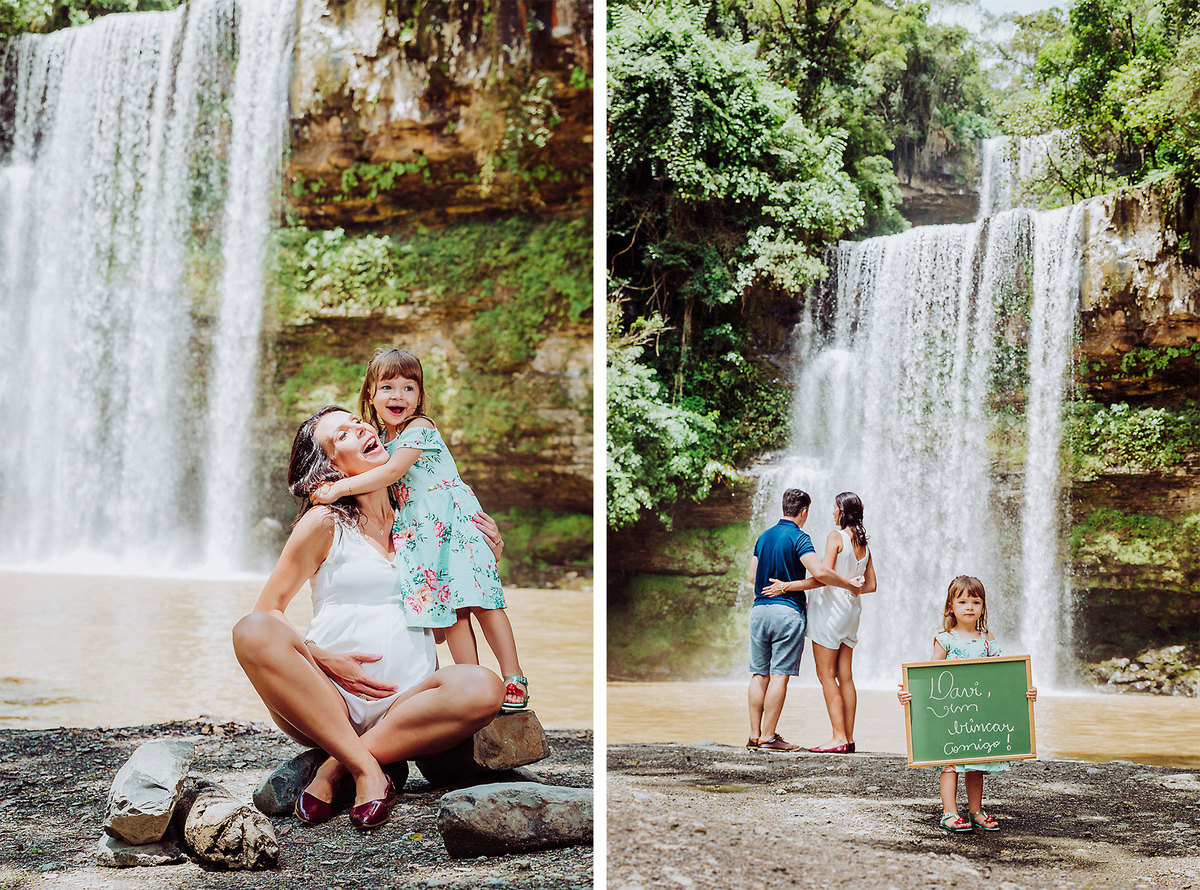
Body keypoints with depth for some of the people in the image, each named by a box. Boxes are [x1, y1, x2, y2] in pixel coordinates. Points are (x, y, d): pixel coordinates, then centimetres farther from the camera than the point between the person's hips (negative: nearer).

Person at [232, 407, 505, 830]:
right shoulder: (325, 521, 5)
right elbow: (268, 609, 5)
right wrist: (322, 659, -11)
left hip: (405, 709, 3)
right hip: (327, 703, -2)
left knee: (483, 688, -29)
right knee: (252, 633, -29)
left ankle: (335, 768, -20)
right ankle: (366, 770, -30)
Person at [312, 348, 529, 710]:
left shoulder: (419, 428, -9)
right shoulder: (379, 439, 14)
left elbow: (391, 472, -20)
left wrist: (340, 488, -21)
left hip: (453, 518, -6)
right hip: (421, 529, 6)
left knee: (477, 600, -10)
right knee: (450, 608, -2)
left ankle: (514, 680, -5)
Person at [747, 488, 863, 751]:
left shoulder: (764, 537, 13)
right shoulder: (798, 537, -8)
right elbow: (819, 573, -20)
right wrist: (849, 584, -7)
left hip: (759, 609, 7)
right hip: (788, 611, -6)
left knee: (759, 674, 9)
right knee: (780, 675, -4)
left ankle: (755, 734, 9)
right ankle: (768, 736, -5)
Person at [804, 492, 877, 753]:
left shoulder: (836, 536, -10)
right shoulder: (864, 543, 11)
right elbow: (871, 585, 14)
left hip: (831, 606, -7)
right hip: (851, 609, 7)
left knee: (826, 675, -5)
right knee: (845, 676, 8)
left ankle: (838, 738, -11)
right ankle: (848, 738, 6)